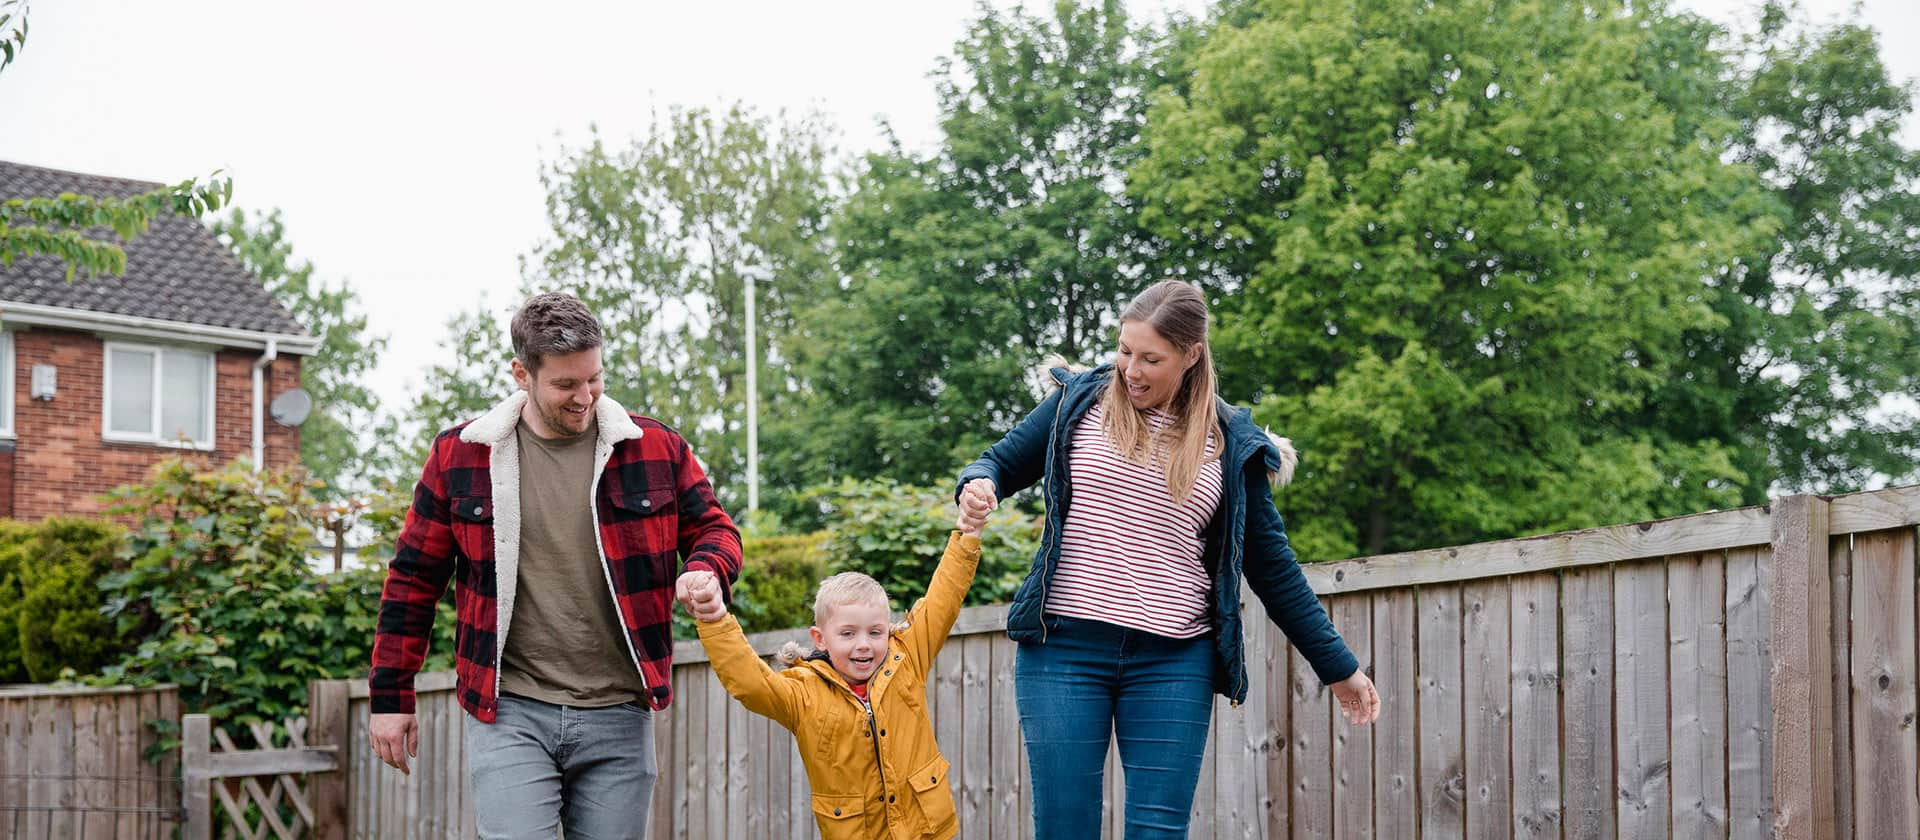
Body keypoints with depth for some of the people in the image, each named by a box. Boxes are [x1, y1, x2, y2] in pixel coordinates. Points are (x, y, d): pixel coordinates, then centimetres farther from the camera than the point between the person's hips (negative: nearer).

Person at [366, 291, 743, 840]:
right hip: (509, 714, -1)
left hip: (619, 717, 2)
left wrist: (707, 571, -12)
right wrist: (391, 697, 9)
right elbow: (414, 581, 8)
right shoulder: (459, 455, 2)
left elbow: (713, 529, 13)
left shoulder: (655, 449, 2)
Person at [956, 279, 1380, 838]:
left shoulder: (1230, 443, 7)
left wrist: (1338, 667, 12)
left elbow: (1271, 565, 12)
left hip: (1174, 664, 0)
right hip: (1065, 646, 0)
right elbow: (1001, 464, 16)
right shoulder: (1081, 402, 7)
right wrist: (977, 484, -9)